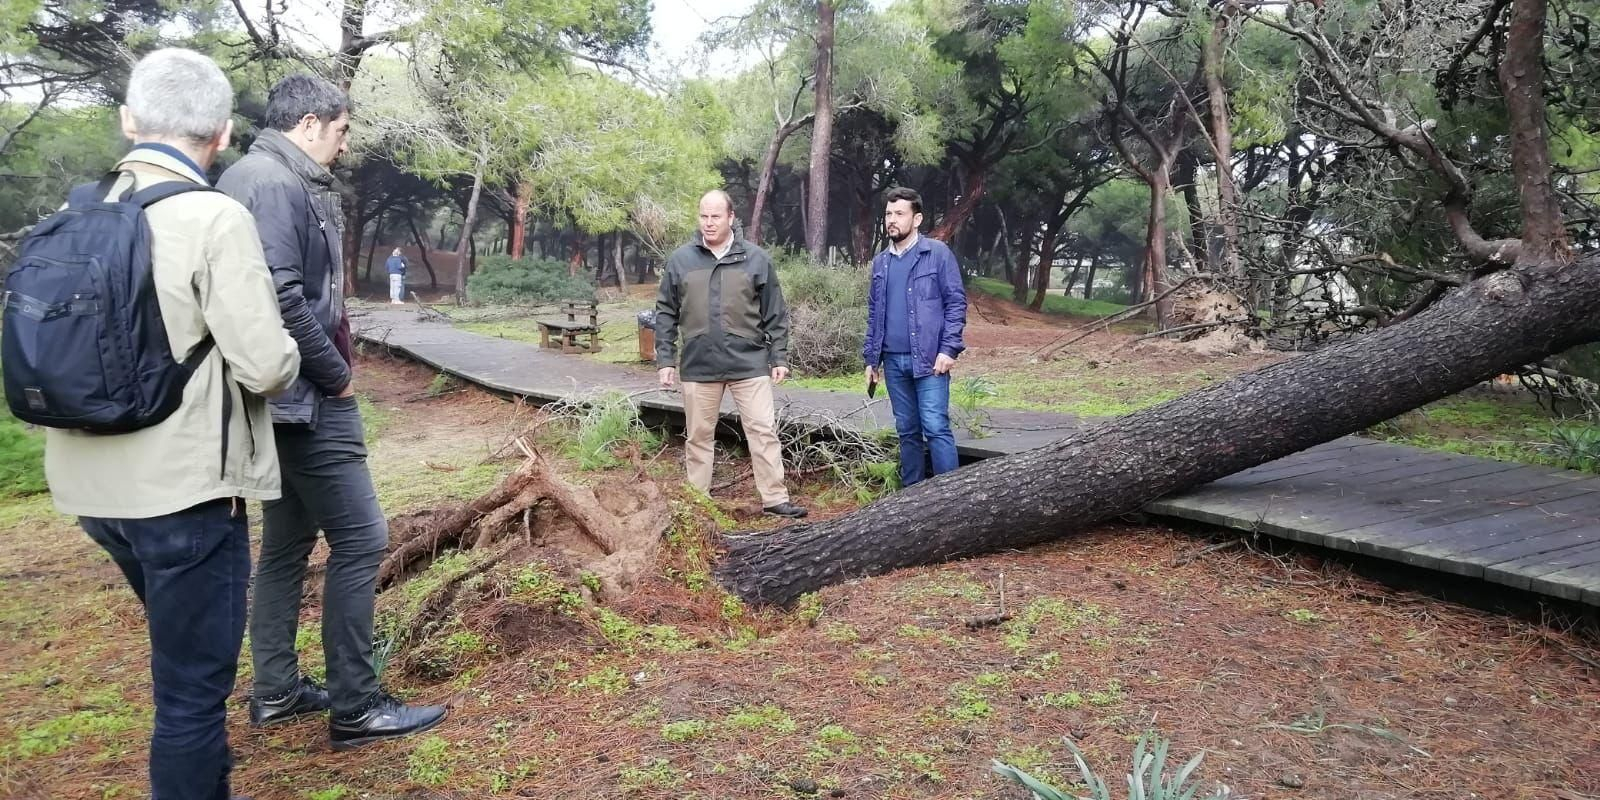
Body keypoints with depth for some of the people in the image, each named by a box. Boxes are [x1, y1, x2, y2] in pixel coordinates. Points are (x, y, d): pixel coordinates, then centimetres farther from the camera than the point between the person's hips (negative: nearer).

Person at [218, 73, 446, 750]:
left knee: (286, 542, 16)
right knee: (360, 539, -6)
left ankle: (276, 691, 27)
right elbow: (282, 299, -25)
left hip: (285, 398, 11)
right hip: (306, 398, -11)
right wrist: (337, 375, -14)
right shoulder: (274, 183, -15)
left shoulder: (262, 177, 16)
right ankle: (355, 707, 2)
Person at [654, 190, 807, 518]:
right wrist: (665, 360, 2)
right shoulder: (680, 260, 3)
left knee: (764, 430, -1)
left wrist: (779, 358, 1)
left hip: (749, 363, -1)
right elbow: (666, 314, 6)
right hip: (698, 366, 1)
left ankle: (775, 498, 8)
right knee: (698, 436, 10)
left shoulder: (756, 258, 1)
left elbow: (775, 315, 4)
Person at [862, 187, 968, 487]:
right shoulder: (880, 262, 13)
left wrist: (949, 349, -14)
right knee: (907, 431, 11)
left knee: (935, 428, -9)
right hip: (893, 361, 5)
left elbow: (956, 302, -6)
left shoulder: (937, 253, -3)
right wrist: (871, 358, 13)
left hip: (929, 359, -5)